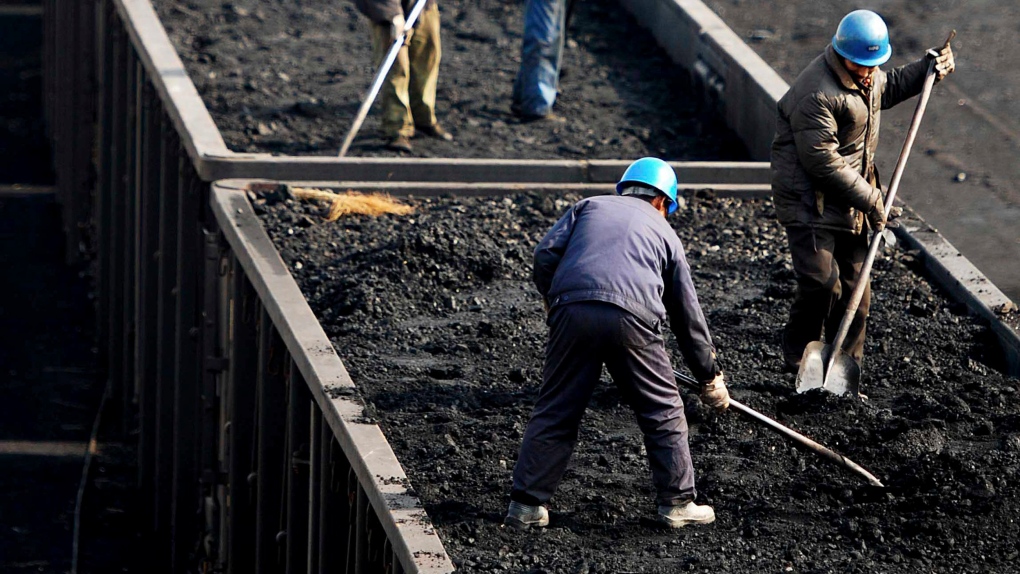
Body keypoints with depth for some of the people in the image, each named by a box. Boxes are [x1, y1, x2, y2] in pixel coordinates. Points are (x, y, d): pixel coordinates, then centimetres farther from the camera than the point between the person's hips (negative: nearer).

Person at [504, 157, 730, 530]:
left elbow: (545, 255, 11)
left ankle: (526, 505, 10)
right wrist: (711, 377, 37)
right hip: (631, 316, -1)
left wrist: (553, 300, 28)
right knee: (663, 412, 14)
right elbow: (688, 313, 30)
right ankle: (677, 503, 18)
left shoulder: (589, 206, 28)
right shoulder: (663, 232, 28)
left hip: (572, 312, 1)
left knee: (555, 412, 10)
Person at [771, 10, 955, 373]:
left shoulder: (866, 77, 5)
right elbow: (822, 162, -25)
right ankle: (799, 365, -2)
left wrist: (927, 70, 14)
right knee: (822, 283, -18)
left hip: (850, 204, 9)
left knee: (855, 288, 10)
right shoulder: (816, 94, -26)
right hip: (811, 203, -9)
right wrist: (870, 199, -19)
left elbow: (888, 87, 31)